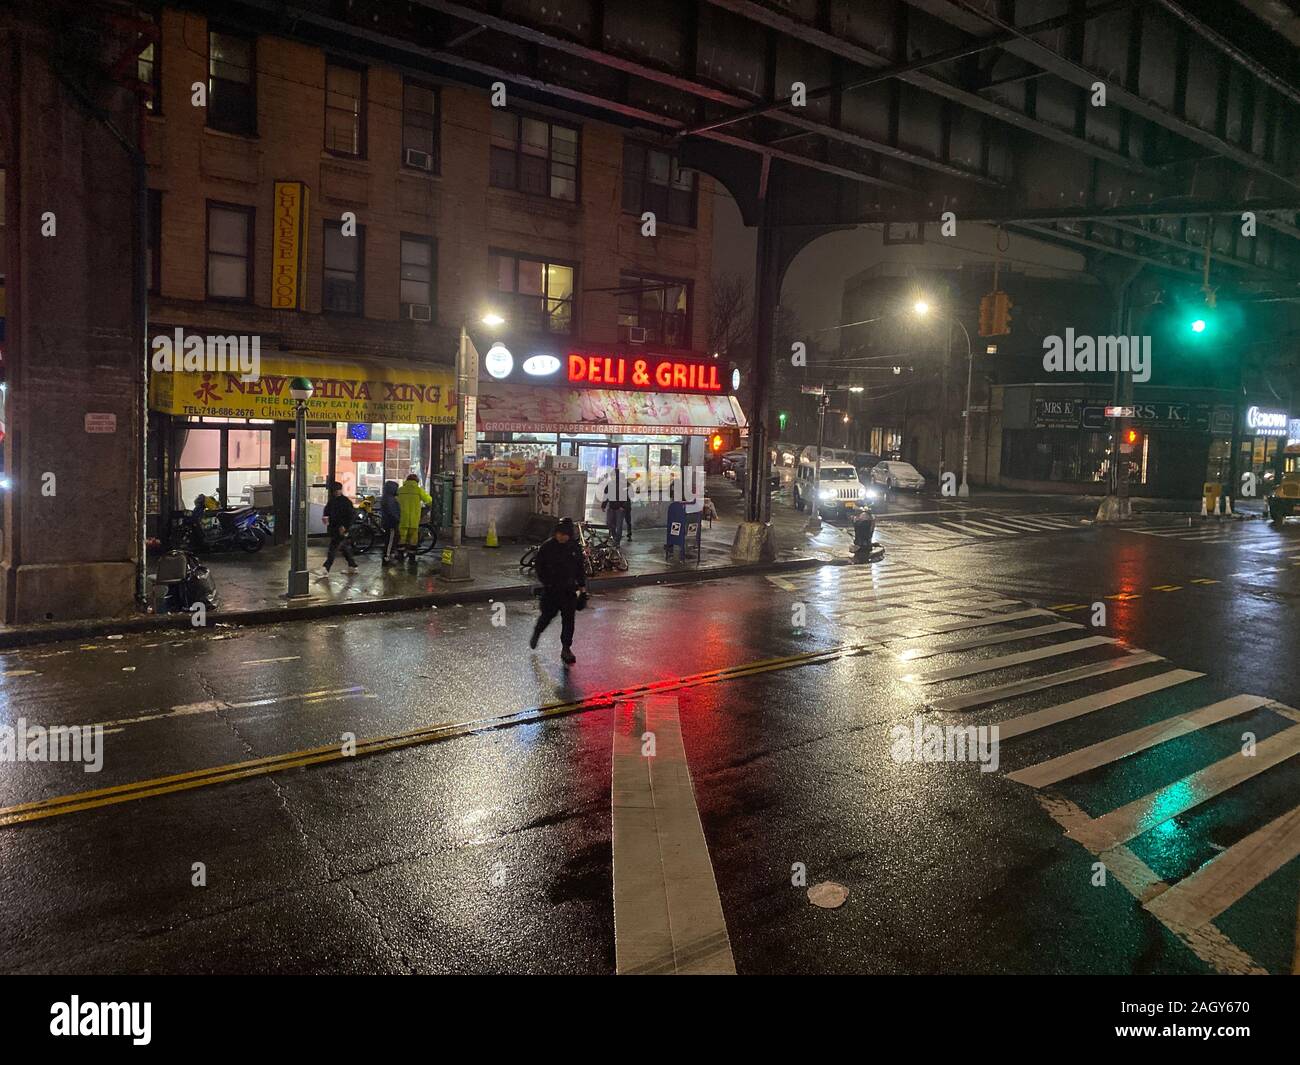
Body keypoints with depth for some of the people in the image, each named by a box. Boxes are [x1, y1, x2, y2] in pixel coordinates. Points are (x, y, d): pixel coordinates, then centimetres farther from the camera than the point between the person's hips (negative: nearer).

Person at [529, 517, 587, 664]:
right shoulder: (546, 547, -8)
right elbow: (540, 569, -4)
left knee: (568, 619, 0)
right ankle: (536, 633, 38)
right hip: (551, 590, -2)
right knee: (547, 615, 6)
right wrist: (548, 583, -13)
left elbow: (580, 568, 10)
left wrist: (582, 587, 9)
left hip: (569, 590, 2)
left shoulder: (575, 547, 1)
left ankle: (566, 648, 9)